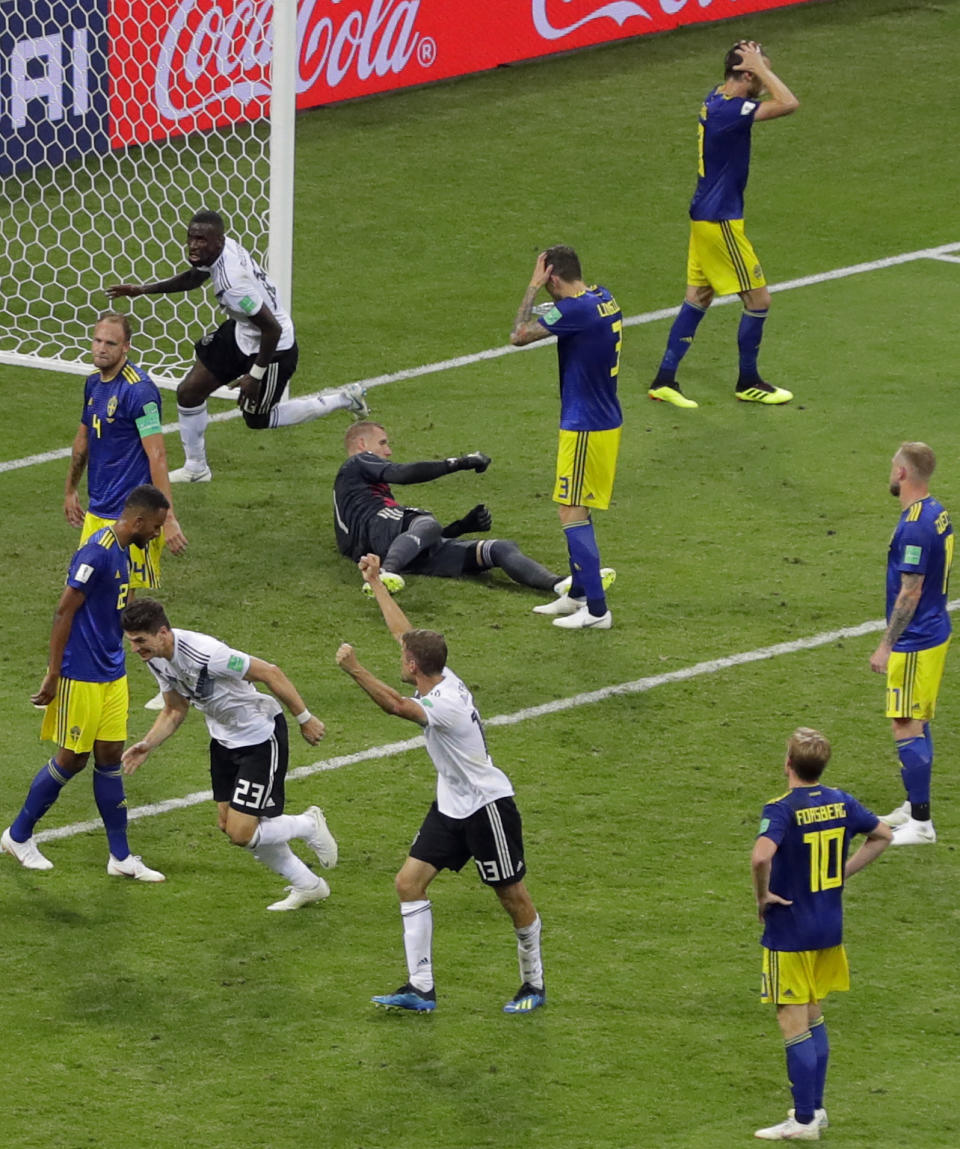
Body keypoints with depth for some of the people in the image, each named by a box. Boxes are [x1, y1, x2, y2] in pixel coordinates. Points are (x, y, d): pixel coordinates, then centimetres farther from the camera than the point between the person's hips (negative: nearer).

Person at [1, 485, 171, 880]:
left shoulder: (120, 551, 8)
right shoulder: (97, 554, -21)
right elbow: (64, 612, -20)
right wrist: (53, 675, -18)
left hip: (112, 675, 9)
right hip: (82, 677, -9)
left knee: (110, 757, 9)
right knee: (72, 759, 2)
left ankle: (120, 857, 13)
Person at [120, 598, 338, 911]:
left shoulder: (205, 653, -33)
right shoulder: (156, 659, -6)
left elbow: (269, 673, -24)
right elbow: (174, 711, 9)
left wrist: (305, 719, -16)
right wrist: (147, 745, -7)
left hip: (261, 737, -9)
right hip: (224, 740, 9)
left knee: (242, 833, -13)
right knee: (228, 824, 10)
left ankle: (309, 825, 16)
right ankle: (307, 886, 27)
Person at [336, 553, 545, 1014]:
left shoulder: (448, 703, -28)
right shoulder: (440, 677, -2)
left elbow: (397, 706, -47)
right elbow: (403, 630, 12)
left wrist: (354, 669, -53)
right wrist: (375, 582, 17)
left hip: (487, 806, -10)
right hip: (451, 807, 10)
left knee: (512, 897, 4)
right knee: (409, 881, 0)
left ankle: (533, 984, 21)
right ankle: (420, 989, 1)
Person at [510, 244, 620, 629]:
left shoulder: (575, 310, -22)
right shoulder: (605, 299, 6)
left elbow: (519, 336, -17)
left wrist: (533, 287, -12)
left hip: (585, 427, -10)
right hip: (606, 420, 10)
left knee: (572, 512, -5)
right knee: (577, 510, 20)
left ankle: (596, 609, -5)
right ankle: (577, 593, 29)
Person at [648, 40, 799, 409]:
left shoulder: (716, 99, 5)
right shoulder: (729, 110, -24)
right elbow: (789, 104, -33)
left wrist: (758, 65, 4)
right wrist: (760, 67, -23)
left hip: (705, 215, 10)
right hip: (721, 221, -10)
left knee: (698, 298, 14)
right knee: (758, 299, 2)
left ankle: (665, 380, 16)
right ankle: (748, 383, 15)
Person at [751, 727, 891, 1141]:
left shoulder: (782, 810, -20)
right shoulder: (841, 803, 0)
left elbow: (761, 856, -38)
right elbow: (883, 835, 16)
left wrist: (762, 896, -21)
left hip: (789, 932, -7)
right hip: (830, 927, 7)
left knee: (794, 1026, 1)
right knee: (813, 1017, 21)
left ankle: (804, 1120, 5)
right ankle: (814, 1107, 27)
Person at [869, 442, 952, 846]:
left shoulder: (915, 527, -23)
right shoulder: (937, 514, 7)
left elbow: (910, 593, -22)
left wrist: (886, 646, -17)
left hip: (915, 644, -10)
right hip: (934, 634, 10)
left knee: (907, 728, -5)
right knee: (917, 724, 19)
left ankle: (921, 824, -3)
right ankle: (913, 808, 29)